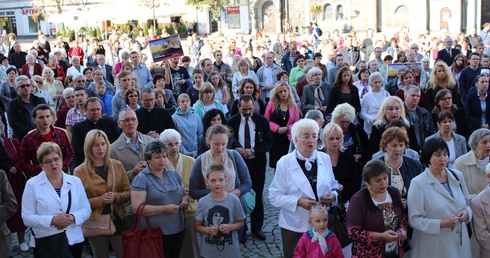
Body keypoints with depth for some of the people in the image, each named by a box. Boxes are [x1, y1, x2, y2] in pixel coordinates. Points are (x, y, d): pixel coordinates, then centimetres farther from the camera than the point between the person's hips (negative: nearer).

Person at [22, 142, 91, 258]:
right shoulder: (32, 184, -3)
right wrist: (52, 220, -19)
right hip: (46, 243, -2)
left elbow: (86, 209, 6)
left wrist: (73, 217, -14)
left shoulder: (75, 181, 5)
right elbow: (27, 217, -7)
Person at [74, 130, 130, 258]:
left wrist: (116, 197, -16)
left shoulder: (117, 165, 1)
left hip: (118, 220, 1)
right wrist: (100, 200, -19)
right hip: (95, 223, -1)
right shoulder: (80, 171, -6)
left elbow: (128, 192, 4)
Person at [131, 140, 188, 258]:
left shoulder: (173, 174, 10)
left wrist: (185, 202, -2)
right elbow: (137, 208, -17)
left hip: (178, 230, 6)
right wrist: (164, 209, -21)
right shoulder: (141, 179, -10)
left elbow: (184, 194, 22)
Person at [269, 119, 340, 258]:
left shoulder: (325, 159, 4)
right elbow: (274, 197, -9)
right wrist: (298, 202, -22)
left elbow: (334, 186, 12)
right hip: (294, 227, -2)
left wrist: (333, 196, -10)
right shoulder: (284, 163, -6)